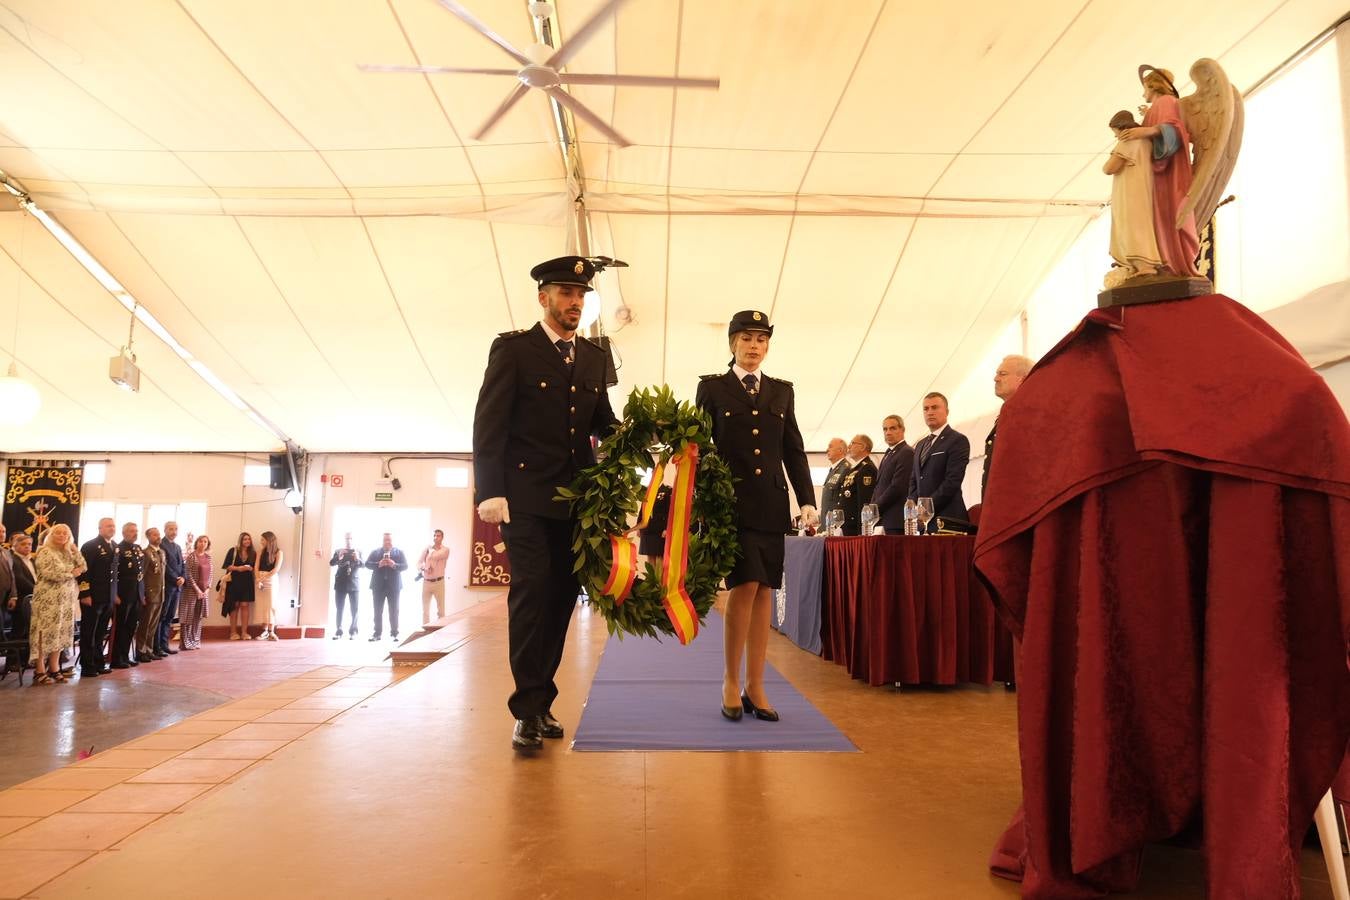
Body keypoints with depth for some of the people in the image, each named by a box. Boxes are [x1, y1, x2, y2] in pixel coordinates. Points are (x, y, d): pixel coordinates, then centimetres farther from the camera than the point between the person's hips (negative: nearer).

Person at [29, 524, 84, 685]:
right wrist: (71, 573, -8)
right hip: (48, 599, -7)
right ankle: (40, 672, -1)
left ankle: (54, 669, 14)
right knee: (45, 633, -5)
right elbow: (49, 573, -17)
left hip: (66, 599, 7)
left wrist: (74, 548, 3)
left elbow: (82, 567, 5)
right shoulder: (45, 552, -6)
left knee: (59, 633, 8)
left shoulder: (68, 553, 14)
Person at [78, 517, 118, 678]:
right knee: (88, 633, 2)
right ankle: (87, 667, 7)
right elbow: (83, 570, -14)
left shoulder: (115, 546, 13)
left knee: (100, 633, 12)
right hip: (92, 597, -7)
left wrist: (115, 594, 14)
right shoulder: (90, 545, -9)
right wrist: (85, 594, -18)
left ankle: (98, 664, 19)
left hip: (108, 598, 7)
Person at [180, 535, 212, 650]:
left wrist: (207, 589, -1)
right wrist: (197, 589, -14)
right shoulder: (191, 556, -6)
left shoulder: (208, 557, 10)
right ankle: (186, 643, 4)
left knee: (198, 617, 8)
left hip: (204, 591, 5)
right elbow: (188, 574, -10)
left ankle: (195, 642, 14)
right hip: (192, 590, -5)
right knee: (188, 617, -1)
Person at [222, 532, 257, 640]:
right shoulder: (233, 551, 2)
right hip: (234, 581, -2)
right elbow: (227, 566, -3)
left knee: (245, 605, -2)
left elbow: (255, 567, 10)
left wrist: (249, 568, -10)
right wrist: (238, 568, -17)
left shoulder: (253, 553, 9)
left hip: (247, 582, 2)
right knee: (234, 606, 3)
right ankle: (233, 632, 8)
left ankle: (244, 632, 1)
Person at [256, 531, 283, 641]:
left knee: (270, 605, -5)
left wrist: (263, 578, -13)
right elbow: (257, 567, 0)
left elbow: (277, 569, -10)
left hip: (271, 579, -3)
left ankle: (271, 632, -3)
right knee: (262, 605, 1)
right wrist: (258, 580, -14)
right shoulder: (261, 551, 9)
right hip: (260, 580, 3)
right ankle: (265, 631, 5)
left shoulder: (278, 552, -2)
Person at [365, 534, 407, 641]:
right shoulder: (374, 552, 11)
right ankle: (377, 633, 9)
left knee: (394, 611, 1)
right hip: (378, 585, 1)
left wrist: (394, 565, -19)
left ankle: (394, 633, 4)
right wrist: (378, 564, -17)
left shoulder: (399, 552, 8)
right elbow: (367, 564, 0)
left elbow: (405, 565, -1)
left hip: (393, 585, -1)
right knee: (378, 611, 4)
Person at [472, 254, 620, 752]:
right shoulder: (512, 348, -1)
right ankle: (528, 709, -1)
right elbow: (488, 423, -7)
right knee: (531, 592, -9)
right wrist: (490, 492, -16)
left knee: (561, 597, 8)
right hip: (526, 496, -5)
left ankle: (541, 700, 19)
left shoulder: (593, 357, 14)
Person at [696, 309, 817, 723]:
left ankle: (755, 687, 12)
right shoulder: (712, 387, 7)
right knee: (745, 586, -14)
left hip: (771, 505, 4)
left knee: (764, 592, 3)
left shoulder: (782, 391, 15)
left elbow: (793, 450, 12)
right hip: (729, 502, -3)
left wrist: (807, 500, 3)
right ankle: (731, 682, 2)